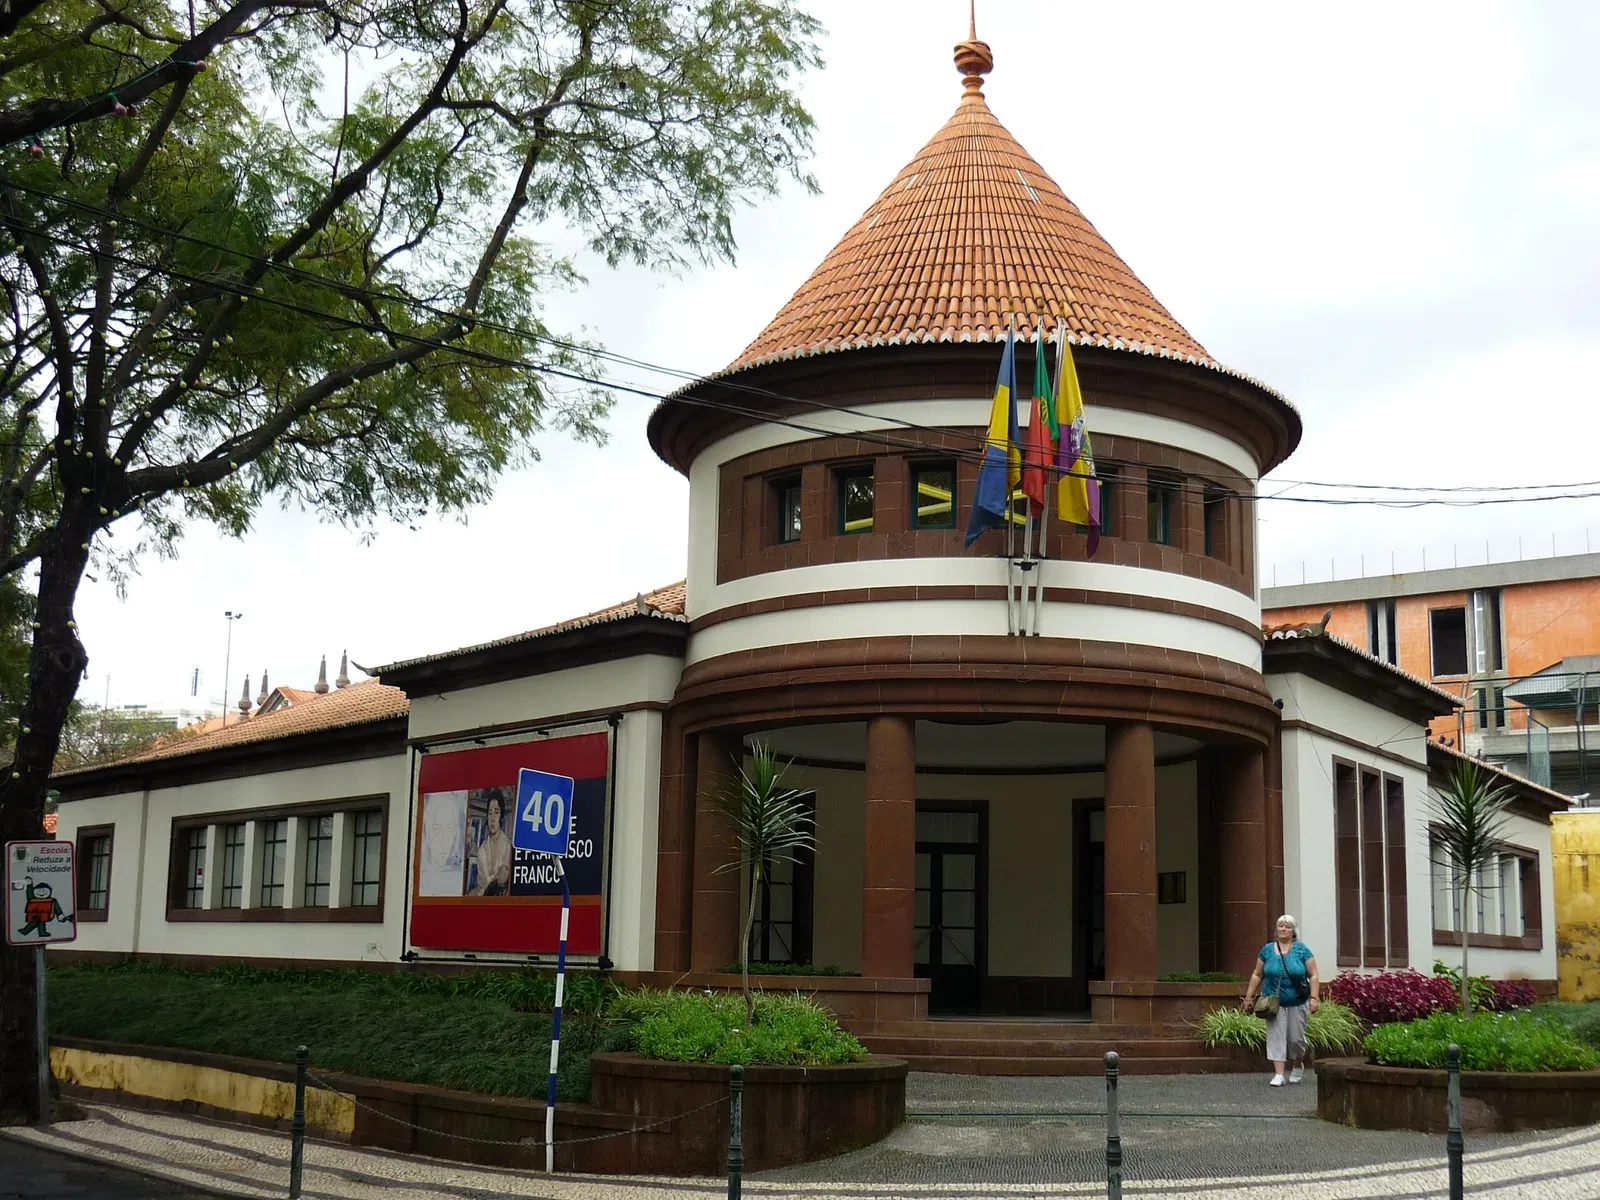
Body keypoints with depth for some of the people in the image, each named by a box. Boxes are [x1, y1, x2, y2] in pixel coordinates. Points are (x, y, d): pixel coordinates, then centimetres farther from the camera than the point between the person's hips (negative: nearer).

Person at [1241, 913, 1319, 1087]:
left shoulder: (1302, 950, -2)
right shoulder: (1267, 950, 4)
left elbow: (1313, 976, -3)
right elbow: (1257, 975, 9)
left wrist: (1314, 997, -13)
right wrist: (1249, 997, 6)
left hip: (1297, 1003, -1)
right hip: (1274, 1003, 1)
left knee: (1296, 1038, 7)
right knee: (1276, 1038, -5)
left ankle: (1298, 1066, 33)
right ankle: (1278, 1074, -4)